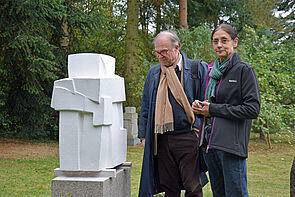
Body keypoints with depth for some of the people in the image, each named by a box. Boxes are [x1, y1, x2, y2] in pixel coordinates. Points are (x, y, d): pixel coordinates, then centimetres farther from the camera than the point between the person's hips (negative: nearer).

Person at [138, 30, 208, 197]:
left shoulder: (198, 69, 1)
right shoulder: (153, 73, 14)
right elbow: (146, 107, 19)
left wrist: (198, 130, -8)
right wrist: (144, 135, 13)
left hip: (187, 138, -4)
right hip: (161, 140, 4)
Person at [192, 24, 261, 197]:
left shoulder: (244, 70, -6)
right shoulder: (210, 70, 15)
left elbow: (253, 109, -14)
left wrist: (213, 110, -11)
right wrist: (198, 106, 3)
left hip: (232, 143, -7)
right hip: (210, 142, 7)